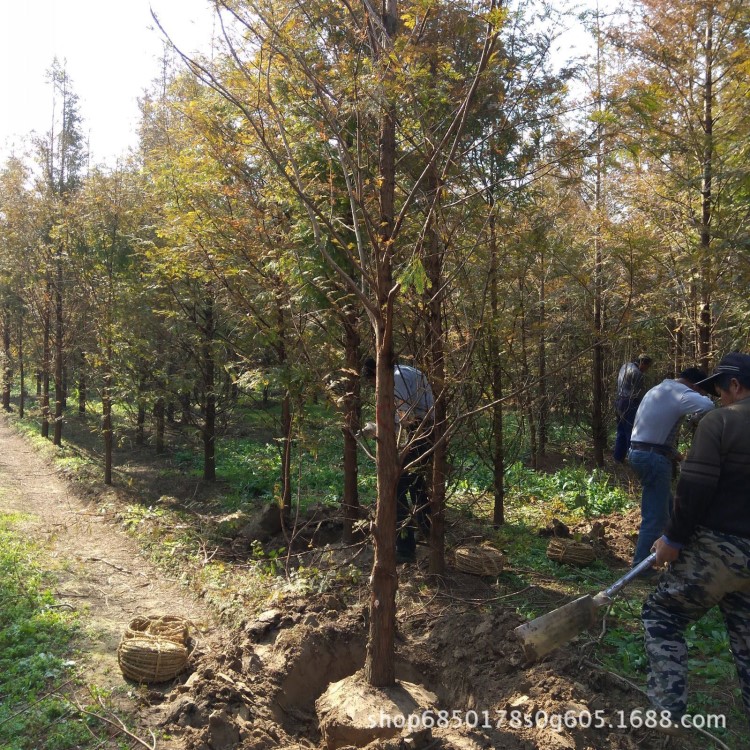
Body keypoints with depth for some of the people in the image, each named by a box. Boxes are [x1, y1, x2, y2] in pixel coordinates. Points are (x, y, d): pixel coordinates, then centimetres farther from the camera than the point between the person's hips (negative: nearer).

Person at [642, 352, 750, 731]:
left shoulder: (719, 421, -12)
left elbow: (694, 487, -17)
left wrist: (673, 537, -8)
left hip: (719, 547, -7)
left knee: (662, 616, 7)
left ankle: (667, 711, 1)